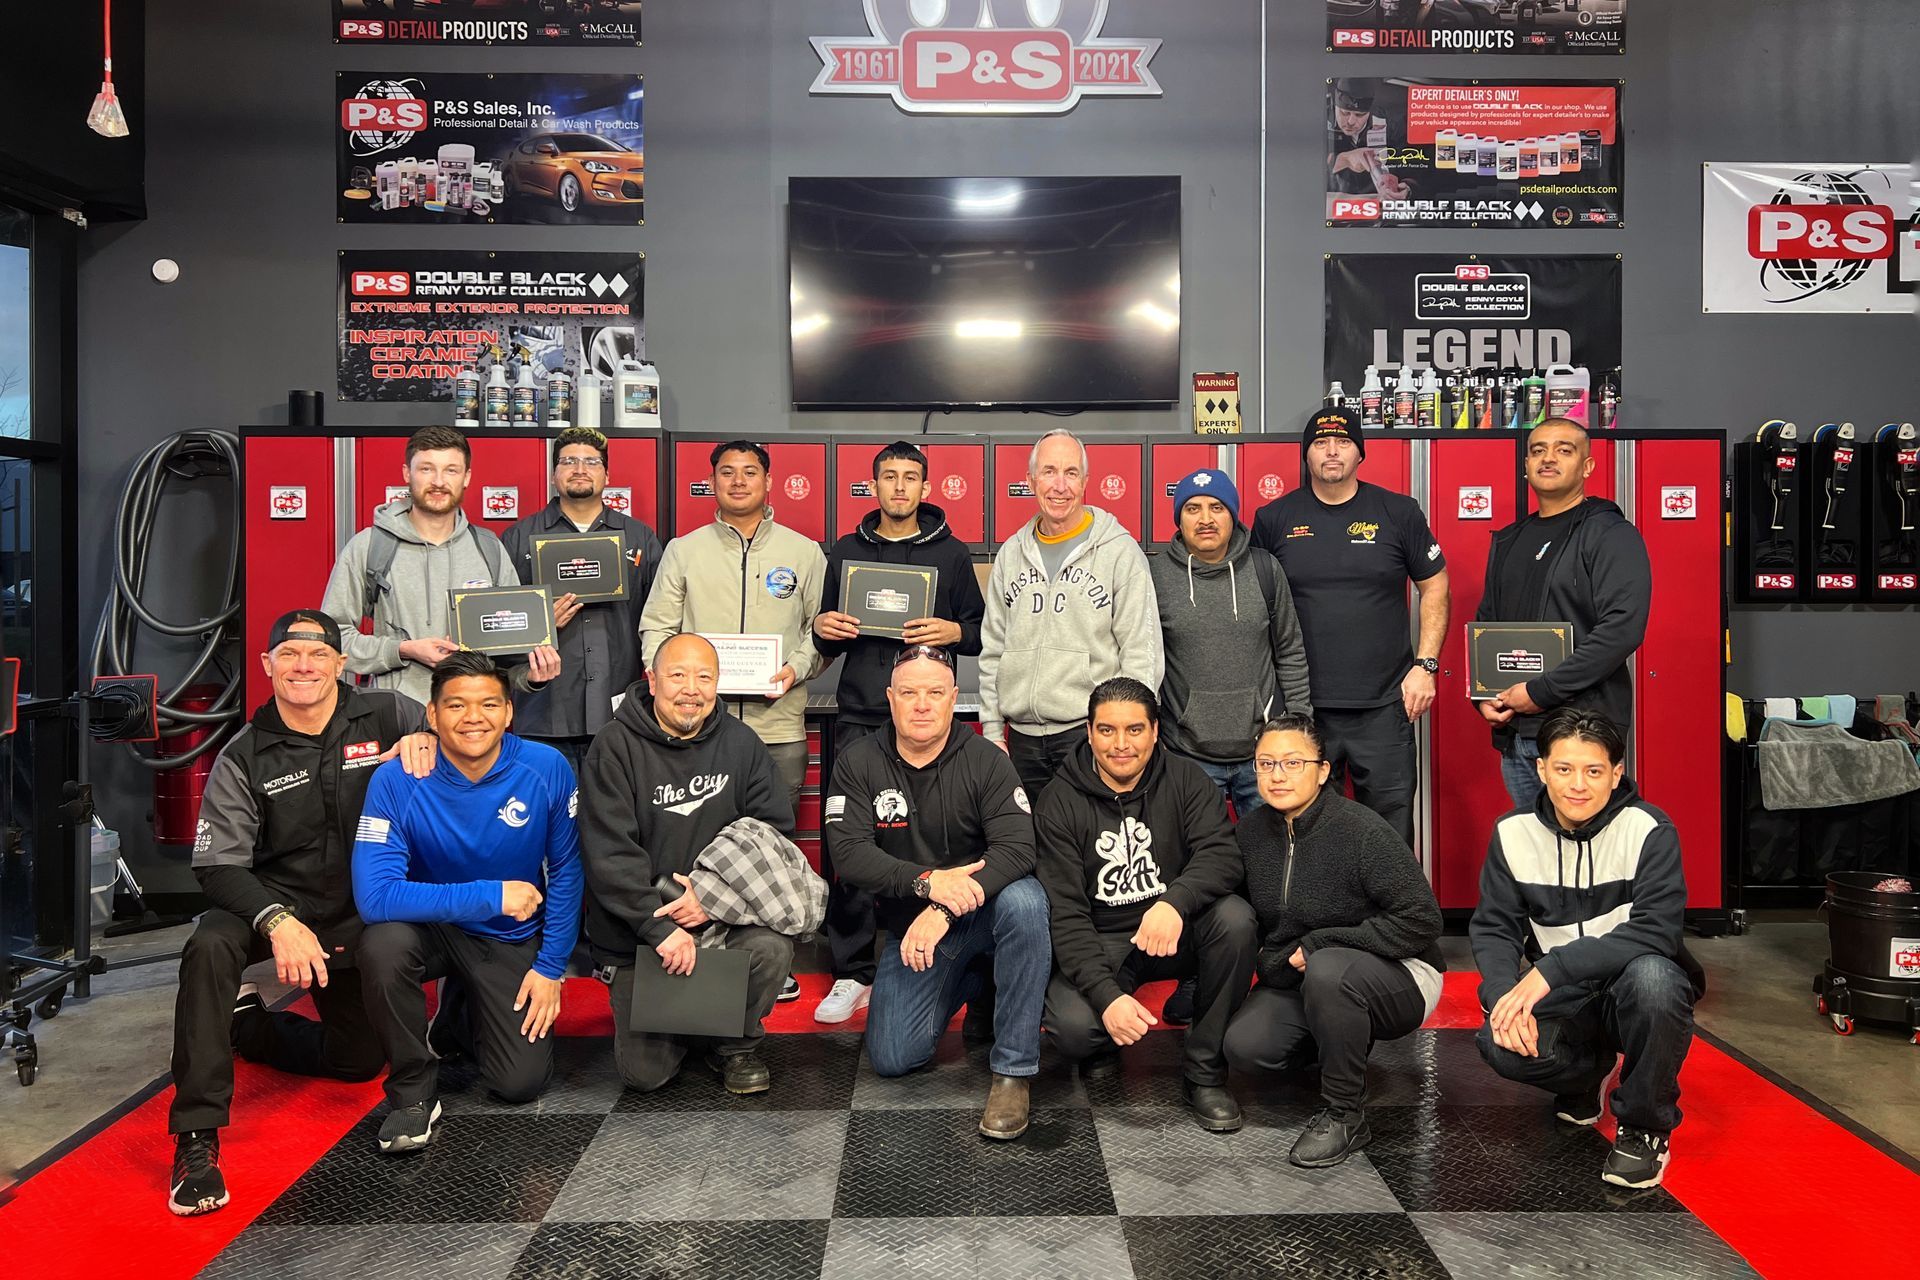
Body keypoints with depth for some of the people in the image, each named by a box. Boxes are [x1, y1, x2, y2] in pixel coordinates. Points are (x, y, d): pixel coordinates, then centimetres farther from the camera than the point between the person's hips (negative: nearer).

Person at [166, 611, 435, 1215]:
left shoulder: (386, 714, -8)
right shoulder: (243, 756, -7)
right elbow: (217, 865, -14)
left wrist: (426, 741, -28)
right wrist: (277, 920, -32)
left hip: (360, 918, 2)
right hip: (274, 901, -1)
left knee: (360, 1062, 7)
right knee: (210, 945, -36)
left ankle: (245, 1026, 35)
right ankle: (196, 1138, -26)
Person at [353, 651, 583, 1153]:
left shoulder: (547, 769, -19)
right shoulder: (396, 781, -23)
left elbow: (565, 872, -6)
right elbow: (374, 896, -31)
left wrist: (551, 966, -7)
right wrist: (490, 895, -33)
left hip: (513, 939, 1)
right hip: (432, 925, -1)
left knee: (521, 1083, -9)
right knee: (382, 943, -35)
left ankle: (467, 1015, 26)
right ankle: (413, 1090, -10)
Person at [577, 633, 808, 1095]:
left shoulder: (740, 743, 1)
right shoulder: (616, 748, -9)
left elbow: (775, 829, -2)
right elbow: (609, 854, -15)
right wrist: (660, 926, -24)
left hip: (723, 916, 2)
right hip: (637, 931, -1)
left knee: (771, 947, -30)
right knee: (644, 1073, -8)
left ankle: (738, 1044, 1)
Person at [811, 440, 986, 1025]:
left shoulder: (951, 552, 10)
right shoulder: (847, 551, 15)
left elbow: (982, 632, 11)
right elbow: (828, 644, 21)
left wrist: (953, 632, -9)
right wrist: (824, 629, -2)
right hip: (859, 717, 1)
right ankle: (852, 974, 5)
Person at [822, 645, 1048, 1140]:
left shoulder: (986, 762, -10)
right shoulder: (858, 764, -5)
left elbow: (1017, 848, -23)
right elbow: (849, 852, -15)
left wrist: (945, 909, -35)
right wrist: (927, 881, -31)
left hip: (980, 911, -2)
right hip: (907, 923, 2)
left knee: (1024, 900, -36)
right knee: (891, 1059, -9)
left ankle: (1013, 1070, -22)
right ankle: (967, 983, 23)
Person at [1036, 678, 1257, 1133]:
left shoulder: (1186, 780, -4)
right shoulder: (1060, 801, -8)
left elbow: (1221, 855, -20)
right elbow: (1064, 912, -14)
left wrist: (1175, 902, -42)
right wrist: (1106, 994, -27)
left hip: (1176, 936, 2)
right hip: (1099, 943, -1)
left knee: (1234, 917, -29)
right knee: (1072, 1026, -30)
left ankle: (1205, 1072, -12)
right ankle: (1104, 1048, 11)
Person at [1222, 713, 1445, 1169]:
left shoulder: (1362, 831, -21)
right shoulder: (1250, 832, -3)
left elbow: (1421, 920, -21)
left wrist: (1321, 945, -21)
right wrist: (1273, 964, -5)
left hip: (1398, 977, -6)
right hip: (1297, 980, 6)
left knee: (1328, 971, -37)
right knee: (1244, 1046, -17)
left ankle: (1344, 1117, -16)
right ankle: (1348, 1040, 14)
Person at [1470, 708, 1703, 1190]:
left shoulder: (1649, 830, -14)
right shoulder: (1513, 833, -3)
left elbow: (1656, 931, -25)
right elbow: (1494, 928, -4)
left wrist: (1551, 970, -33)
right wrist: (1503, 994, -25)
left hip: (1634, 988, -2)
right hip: (1564, 1002, 3)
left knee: (1651, 976, -38)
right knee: (1500, 1044, -28)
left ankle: (1645, 1127, -10)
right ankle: (1587, 1075, 12)